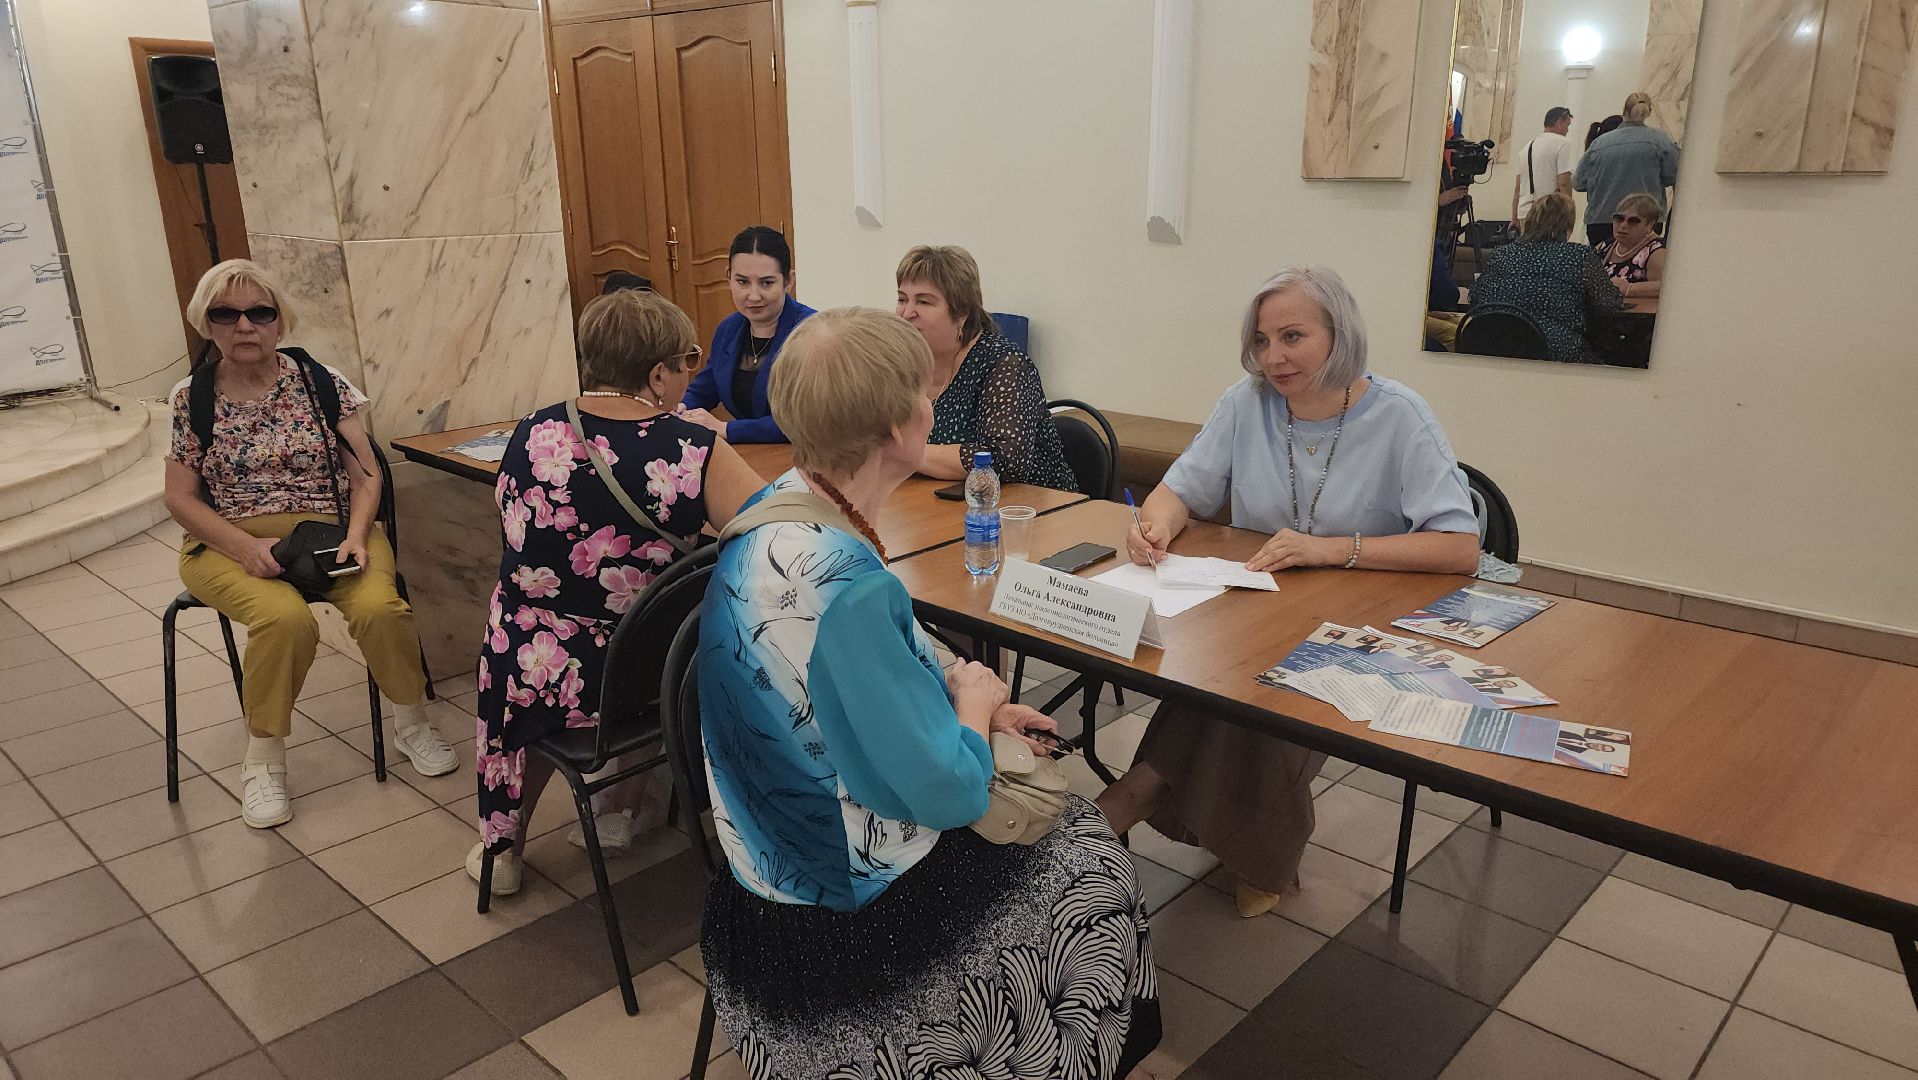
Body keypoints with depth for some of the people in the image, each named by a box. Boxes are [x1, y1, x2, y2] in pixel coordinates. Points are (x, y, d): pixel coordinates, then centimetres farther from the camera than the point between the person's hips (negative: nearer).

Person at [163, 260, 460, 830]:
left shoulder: (320, 381, 3)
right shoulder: (191, 398, 4)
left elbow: (365, 474, 2)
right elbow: (181, 497, 3)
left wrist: (355, 536, -16)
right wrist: (248, 547, -14)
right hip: (231, 541, 0)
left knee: (378, 606, -30)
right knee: (285, 617, -33)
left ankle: (412, 723, -2)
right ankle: (263, 759, -11)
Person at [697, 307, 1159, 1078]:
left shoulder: (778, 507, -6)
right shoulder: (845, 584, -34)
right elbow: (950, 792, -25)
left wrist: (956, 695, 4)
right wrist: (974, 701, -7)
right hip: (842, 907, -8)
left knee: (1059, 810, 23)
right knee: (1097, 871, 14)